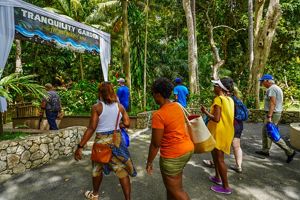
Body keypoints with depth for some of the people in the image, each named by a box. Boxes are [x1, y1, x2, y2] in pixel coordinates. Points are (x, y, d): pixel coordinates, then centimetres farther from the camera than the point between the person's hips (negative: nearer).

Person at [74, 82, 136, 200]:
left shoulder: (97, 107, -12)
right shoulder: (120, 106, -3)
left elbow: (92, 128, -16)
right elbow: (127, 124, -3)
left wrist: (80, 147, -12)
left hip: (101, 140, -2)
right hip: (117, 140, 2)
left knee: (97, 168, 22)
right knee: (122, 170, 10)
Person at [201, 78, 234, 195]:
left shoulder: (218, 99, -19)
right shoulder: (230, 100, 6)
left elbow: (216, 119, -25)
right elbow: (229, 116, 10)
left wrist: (205, 112, -13)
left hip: (219, 132, -9)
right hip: (226, 130, 9)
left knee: (219, 158, 3)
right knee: (215, 153, 24)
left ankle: (226, 187, 14)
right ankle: (218, 177, 38)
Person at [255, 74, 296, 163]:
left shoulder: (271, 89, -16)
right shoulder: (277, 88, 16)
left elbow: (272, 103, -24)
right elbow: (276, 103, 17)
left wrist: (269, 116, -26)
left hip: (272, 114, -10)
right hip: (277, 113, 10)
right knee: (265, 132, 16)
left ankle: (289, 152, 4)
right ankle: (265, 150, 23)